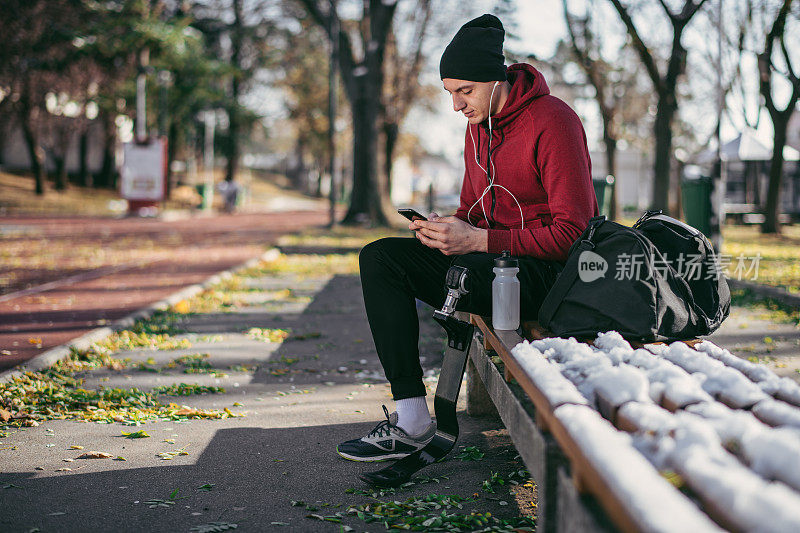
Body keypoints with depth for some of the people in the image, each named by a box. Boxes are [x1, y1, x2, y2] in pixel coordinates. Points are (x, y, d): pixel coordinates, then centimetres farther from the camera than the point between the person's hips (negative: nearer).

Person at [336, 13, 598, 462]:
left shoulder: (552, 122, -13)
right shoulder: (478, 126, 13)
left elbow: (572, 232, -18)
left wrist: (477, 240, -23)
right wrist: (445, 229, -4)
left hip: (548, 272, -8)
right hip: (494, 258, 9)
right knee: (380, 257, -11)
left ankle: (415, 424, -13)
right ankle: (409, 415, -17)